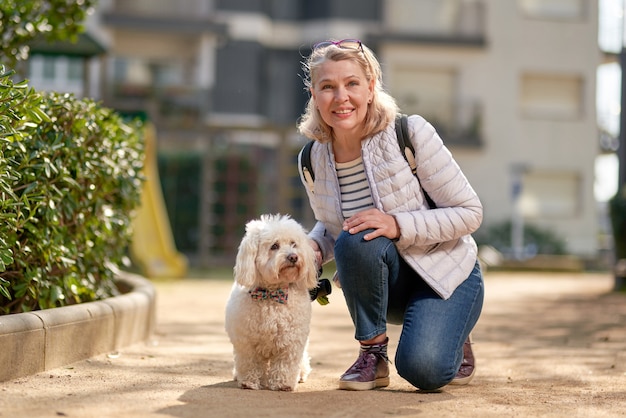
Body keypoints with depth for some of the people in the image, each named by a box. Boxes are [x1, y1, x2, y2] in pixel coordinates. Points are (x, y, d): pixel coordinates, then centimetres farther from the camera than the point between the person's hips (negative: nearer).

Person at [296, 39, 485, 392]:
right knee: (354, 239, -32)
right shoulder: (312, 161, -6)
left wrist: (398, 225, -29)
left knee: (423, 369, -28)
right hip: (387, 282, 3)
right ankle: (373, 353, -10)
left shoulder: (411, 134, -19)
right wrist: (314, 247, -11)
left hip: (446, 273, -3)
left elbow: (470, 211, -15)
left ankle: (454, 343, 10)